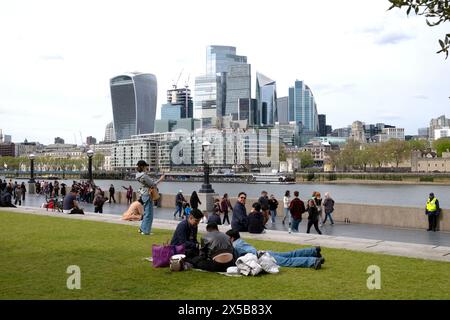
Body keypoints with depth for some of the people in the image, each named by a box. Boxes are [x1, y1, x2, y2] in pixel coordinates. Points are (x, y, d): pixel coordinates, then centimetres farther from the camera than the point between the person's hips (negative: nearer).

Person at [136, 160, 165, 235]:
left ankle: (142, 228, 28)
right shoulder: (144, 176, -23)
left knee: (146, 213, 20)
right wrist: (160, 179, -8)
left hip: (144, 194, 10)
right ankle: (145, 231, 2)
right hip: (147, 195, -10)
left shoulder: (139, 174, 6)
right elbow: (152, 184, -17)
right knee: (148, 213, -2)